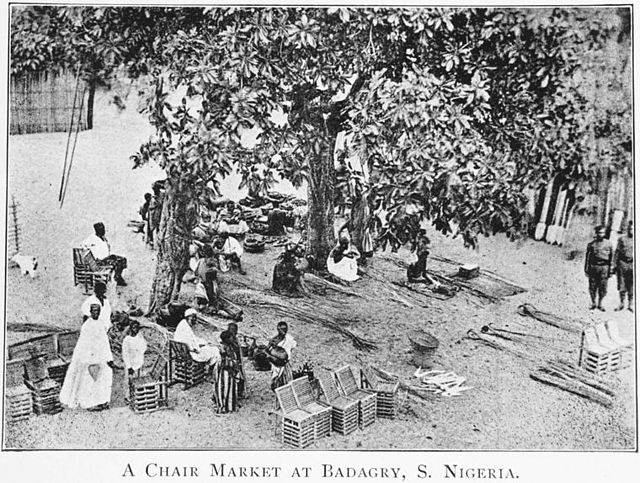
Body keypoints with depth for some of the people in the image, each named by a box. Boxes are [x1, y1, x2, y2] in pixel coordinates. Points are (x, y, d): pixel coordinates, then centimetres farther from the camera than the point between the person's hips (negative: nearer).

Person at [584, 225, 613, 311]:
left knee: (603, 288, 1)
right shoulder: (591, 244, 5)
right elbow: (587, 257, 7)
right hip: (593, 267, 0)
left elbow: (611, 257, 8)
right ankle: (593, 303, 16)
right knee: (592, 287, 3)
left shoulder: (608, 244, 6)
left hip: (604, 267, 0)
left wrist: (610, 270, 3)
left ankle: (600, 304, 15)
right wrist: (586, 269, 1)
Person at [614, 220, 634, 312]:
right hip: (622, 264, 1)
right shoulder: (622, 239, 8)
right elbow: (617, 252, 7)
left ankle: (630, 305, 10)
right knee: (622, 285, 3)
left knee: (631, 286, 2)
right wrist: (615, 264, 1)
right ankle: (621, 303, 14)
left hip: (633, 265, 0)